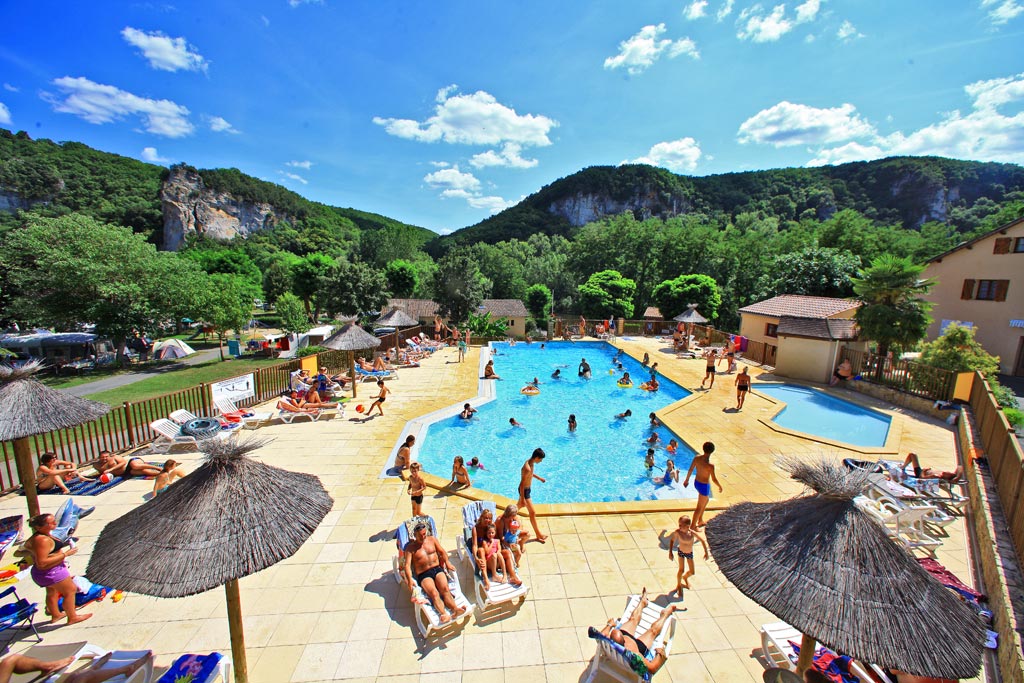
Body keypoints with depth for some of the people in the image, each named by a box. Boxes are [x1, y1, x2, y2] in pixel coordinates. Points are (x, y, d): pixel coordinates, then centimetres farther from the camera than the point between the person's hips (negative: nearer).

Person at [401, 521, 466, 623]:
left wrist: (447, 562, -3)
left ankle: (454, 609, -45)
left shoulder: (432, 539, 17)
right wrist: (410, 580, -19)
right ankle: (443, 614, -48)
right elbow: (407, 565, -1)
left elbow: (442, 552, 17)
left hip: (437, 569, 2)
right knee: (434, 593, -30)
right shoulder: (410, 548, 8)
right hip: (423, 574, -2)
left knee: (445, 588, -27)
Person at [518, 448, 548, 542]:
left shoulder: (531, 462, -6)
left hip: (528, 488, 9)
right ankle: (538, 535, 15)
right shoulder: (527, 468, -34)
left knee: (519, 506, 30)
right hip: (524, 490, -9)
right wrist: (522, 499, -24)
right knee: (532, 513, 2)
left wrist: (538, 477, 24)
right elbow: (522, 484, -29)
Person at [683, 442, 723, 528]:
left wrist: (687, 480, 15)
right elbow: (714, 479, -20)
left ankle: (700, 521, 45)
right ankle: (693, 526, 23)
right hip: (704, 486, -7)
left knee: (706, 500, 31)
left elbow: (690, 470, 0)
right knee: (700, 507, 10)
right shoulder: (710, 465, -30)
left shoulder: (697, 458, -12)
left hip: (696, 482, 7)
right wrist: (720, 486, 1)